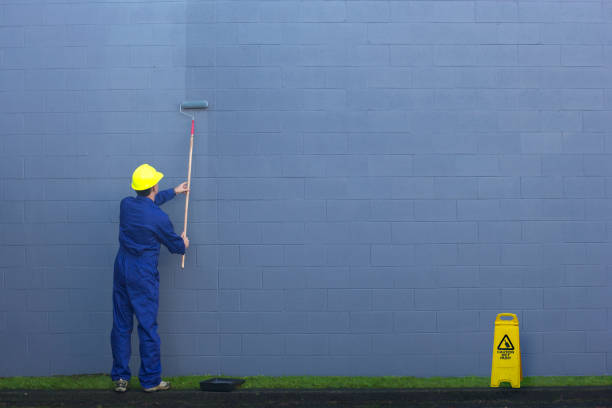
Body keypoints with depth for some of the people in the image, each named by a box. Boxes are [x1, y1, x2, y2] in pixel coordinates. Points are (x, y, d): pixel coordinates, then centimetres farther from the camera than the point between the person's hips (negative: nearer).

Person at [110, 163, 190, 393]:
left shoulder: (126, 204, 1)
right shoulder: (159, 218, -16)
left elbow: (148, 202, 24)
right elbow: (175, 246, -1)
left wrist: (174, 192, 36)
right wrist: (184, 244, 24)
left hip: (121, 271, 6)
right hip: (144, 277, -6)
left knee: (121, 326, 10)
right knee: (148, 327, 2)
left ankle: (120, 378, 14)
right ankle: (150, 380, 9)